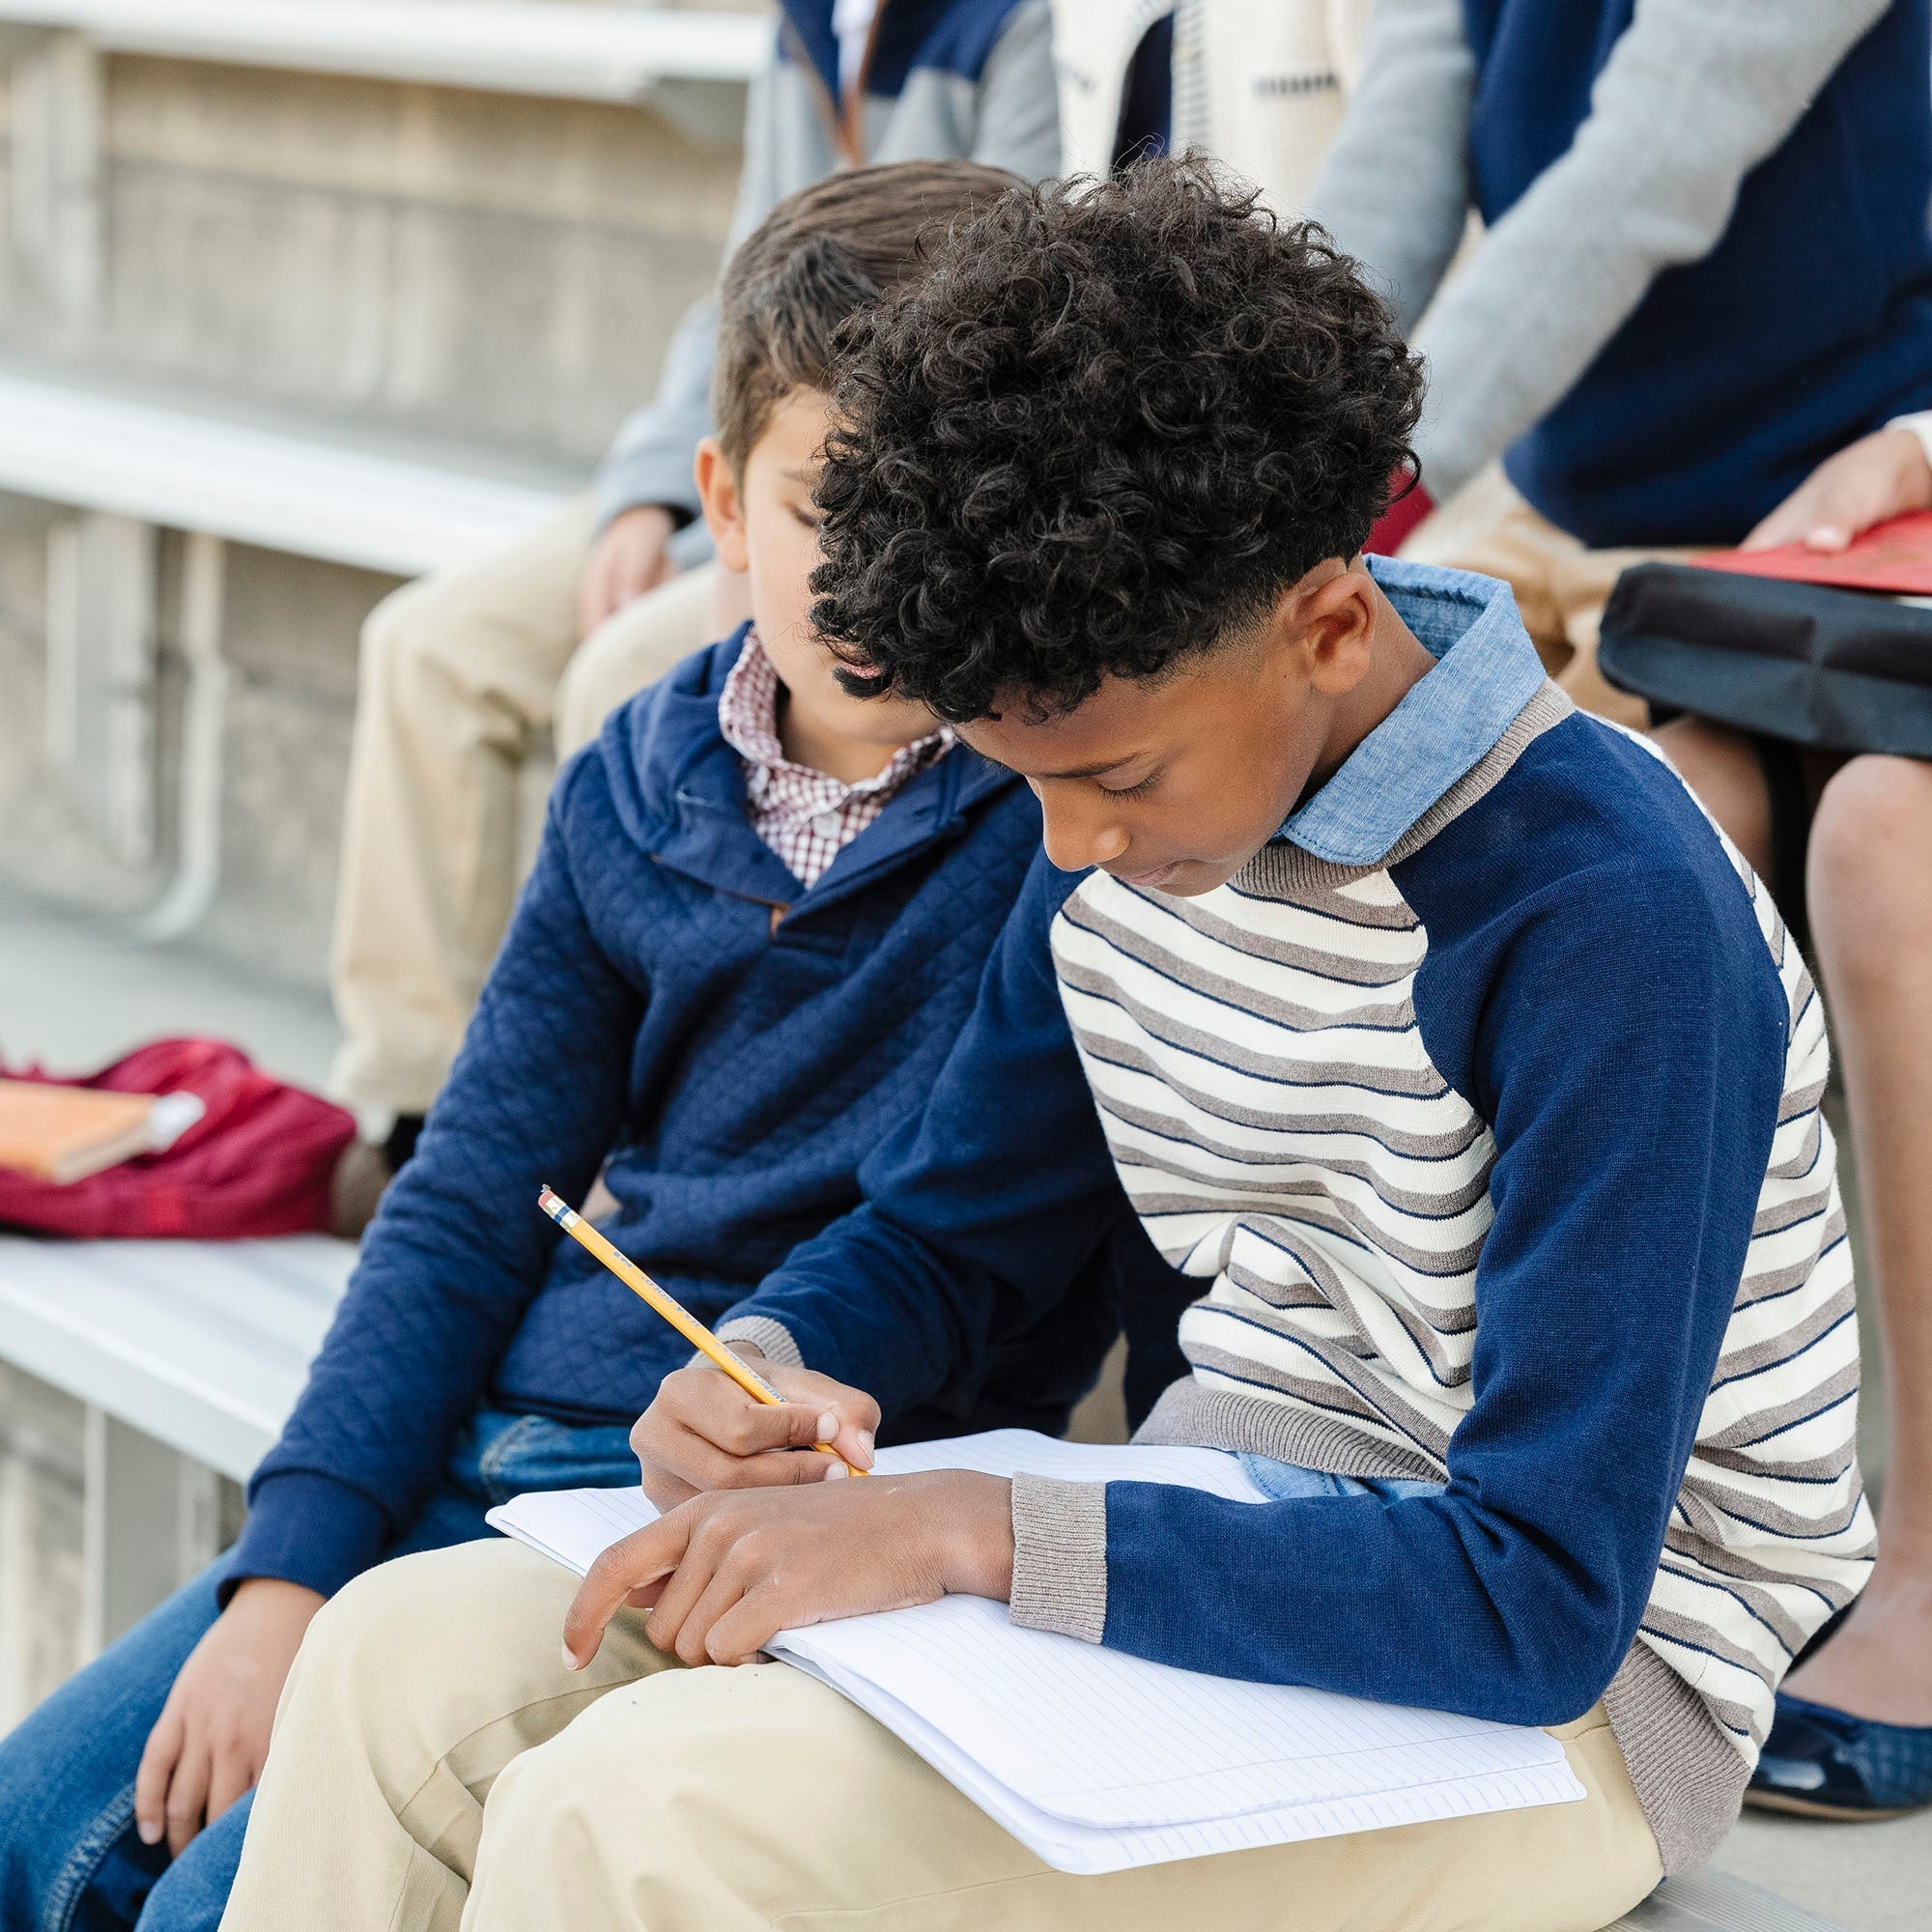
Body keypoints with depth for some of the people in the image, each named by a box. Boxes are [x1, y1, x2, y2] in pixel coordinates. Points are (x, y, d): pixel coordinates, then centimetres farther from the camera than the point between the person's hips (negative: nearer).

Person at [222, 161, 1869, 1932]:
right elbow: (945, 1238, 18)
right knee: (406, 1657, -5)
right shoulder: (1128, 814, 3)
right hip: (1211, 1537, 8)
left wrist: (967, 1531, -27)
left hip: (1575, 1692, -8)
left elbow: (1544, 1599, -26)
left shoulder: (1614, 922, -23)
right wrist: (765, 1373, -6)